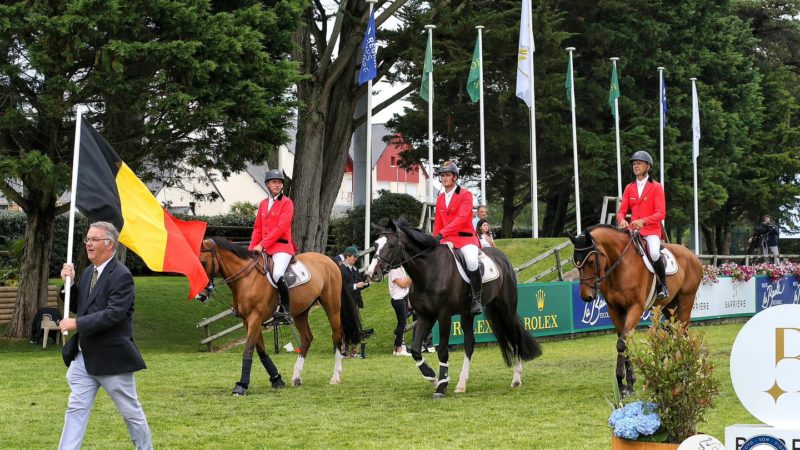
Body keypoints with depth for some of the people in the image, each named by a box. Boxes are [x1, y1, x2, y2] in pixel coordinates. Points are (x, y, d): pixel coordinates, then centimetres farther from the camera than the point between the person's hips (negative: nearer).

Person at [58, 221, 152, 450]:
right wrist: (68, 284, -1)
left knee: (131, 411, 7)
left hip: (111, 358, -7)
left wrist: (77, 324, -22)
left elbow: (113, 314, -24)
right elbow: (76, 306, 16)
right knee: (76, 409, 4)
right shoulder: (87, 273, 10)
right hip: (83, 356, 7)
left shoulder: (121, 276, -16)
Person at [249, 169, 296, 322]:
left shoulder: (287, 203, -4)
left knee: (277, 275, -30)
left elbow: (281, 228, -13)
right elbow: (257, 228, 16)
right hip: (264, 248, 7)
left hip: (282, 246, -7)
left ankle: (286, 308, -16)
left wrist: (262, 244, -18)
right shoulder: (263, 204, 16)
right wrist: (252, 248, 2)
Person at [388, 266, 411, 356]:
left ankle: (397, 348, 15)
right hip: (398, 299, -9)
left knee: (402, 323, 10)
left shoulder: (401, 268, 13)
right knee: (402, 323, -7)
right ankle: (399, 349, -2)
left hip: (404, 297, 9)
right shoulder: (393, 270, -14)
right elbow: (402, 284, -18)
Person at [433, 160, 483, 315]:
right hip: (446, 240, 6)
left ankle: (476, 299, -18)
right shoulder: (440, 199, 15)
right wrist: (436, 239, 5)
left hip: (465, 237, -6)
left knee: (471, 261, -34)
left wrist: (442, 233, -27)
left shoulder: (465, 195, -4)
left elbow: (461, 218, -17)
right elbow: (438, 223, 19)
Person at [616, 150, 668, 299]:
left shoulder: (656, 187, 0)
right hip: (632, 230, 5)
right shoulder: (629, 188, 13)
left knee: (654, 253, -33)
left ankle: (663, 284, -9)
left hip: (651, 231, -5)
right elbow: (622, 210, 9)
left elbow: (661, 213, -9)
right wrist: (622, 220, -15)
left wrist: (643, 221, -25)